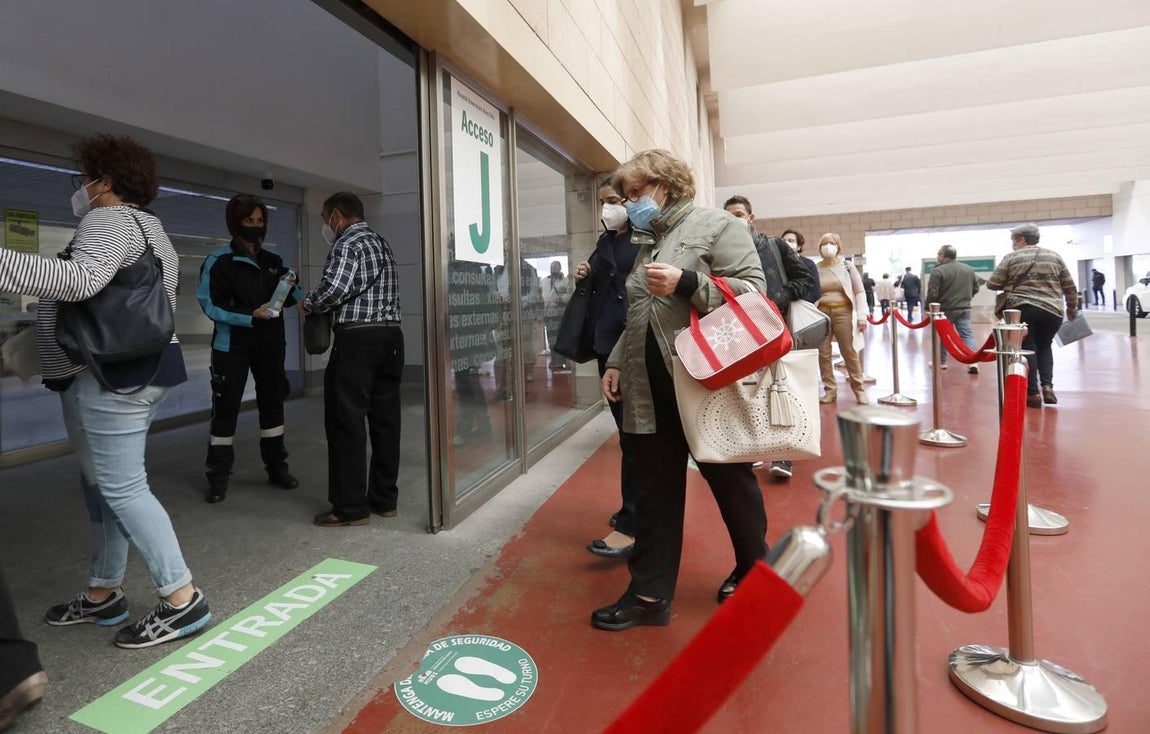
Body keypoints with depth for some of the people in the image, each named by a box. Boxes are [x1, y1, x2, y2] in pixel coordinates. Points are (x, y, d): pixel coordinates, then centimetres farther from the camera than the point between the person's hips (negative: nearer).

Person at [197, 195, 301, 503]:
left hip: (270, 344, 5)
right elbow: (210, 305, -13)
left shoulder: (274, 261, 9)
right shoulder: (218, 261, -6)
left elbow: (290, 299, 13)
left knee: (273, 403, 11)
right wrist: (250, 315, -24)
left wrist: (291, 287, -9)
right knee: (226, 408, 1)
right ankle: (218, 476, 11)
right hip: (232, 346, -4)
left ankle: (276, 467, 23)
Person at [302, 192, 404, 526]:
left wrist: (308, 304, 0)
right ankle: (385, 499, 16)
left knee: (346, 421, -2)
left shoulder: (347, 242, -6)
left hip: (357, 337, -8)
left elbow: (335, 288, -20)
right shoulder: (381, 242, 20)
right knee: (385, 418, 9)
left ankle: (351, 507, 2)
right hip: (391, 335, 8)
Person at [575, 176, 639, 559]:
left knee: (635, 434, -5)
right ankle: (635, 508, 27)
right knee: (627, 429, 14)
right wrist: (584, 278, 3)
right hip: (607, 345, 8)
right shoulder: (605, 242, 16)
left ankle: (632, 526, 1)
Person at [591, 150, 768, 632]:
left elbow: (752, 288, -12)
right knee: (655, 490, 7)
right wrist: (617, 362, 13)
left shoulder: (715, 225, -3)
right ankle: (650, 593, 16)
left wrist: (685, 283, -21)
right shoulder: (644, 243, 19)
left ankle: (755, 571, 35)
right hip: (652, 388, 7)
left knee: (730, 480, 11)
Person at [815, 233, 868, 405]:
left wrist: (861, 315, -3)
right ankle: (830, 390, 15)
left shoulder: (847, 266, 3)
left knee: (849, 352, 1)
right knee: (823, 353, 3)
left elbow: (859, 291, 4)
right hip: (821, 313, 1)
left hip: (843, 312, -1)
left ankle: (859, 389, 15)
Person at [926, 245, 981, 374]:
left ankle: (941, 361, 22)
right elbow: (975, 288, 14)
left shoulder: (938, 271, -14)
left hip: (944, 309, -4)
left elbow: (932, 293, -17)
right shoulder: (969, 269, 7)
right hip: (964, 309, 4)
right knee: (967, 334, 4)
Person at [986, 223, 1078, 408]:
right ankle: (1047, 386, 4)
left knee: (1027, 348, 4)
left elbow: (992, 284, 3)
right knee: (1044, 347, 20)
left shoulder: (1012, 258, 3)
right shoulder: (1054, 257, 14)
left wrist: (1010, 284, 24)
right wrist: (1072, 309, 27)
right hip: (1051, 310, 3)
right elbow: (1070, 288, 15)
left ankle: (1033, 393, 1)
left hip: (1022, 309, -3)